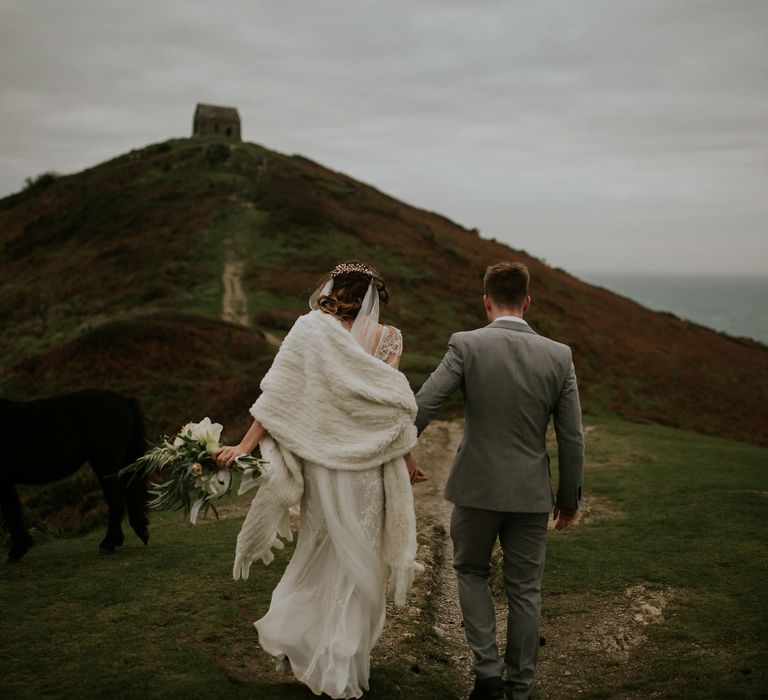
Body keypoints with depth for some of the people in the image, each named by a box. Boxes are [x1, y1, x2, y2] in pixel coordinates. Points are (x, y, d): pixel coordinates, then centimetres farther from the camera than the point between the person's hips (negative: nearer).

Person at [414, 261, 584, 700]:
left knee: (472, 572, 22)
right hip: (531, 493, 1)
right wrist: (570, 497, 10)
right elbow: (572, 437, -2)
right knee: (525, 590, 15)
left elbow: (423, 406, -15)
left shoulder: (466, 346, -12)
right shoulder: (559, 356, -5)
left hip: (477, 487, -1)